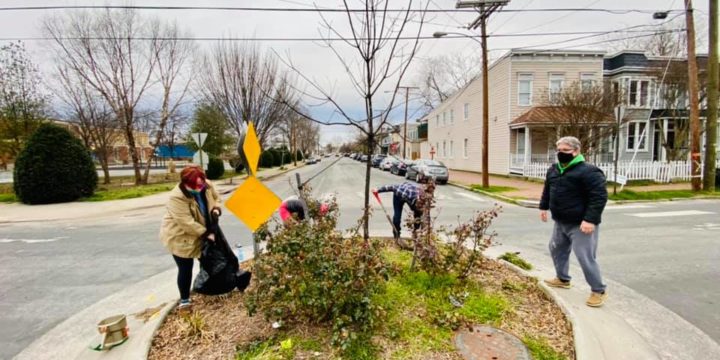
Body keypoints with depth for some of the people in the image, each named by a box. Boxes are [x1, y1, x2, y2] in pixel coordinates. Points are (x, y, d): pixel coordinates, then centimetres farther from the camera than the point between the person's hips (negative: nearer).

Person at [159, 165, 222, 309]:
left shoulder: (207, 185, -14)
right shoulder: (177, 197, -33)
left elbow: (216, 198, 5)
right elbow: (186, 222, -33)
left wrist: (216, 209, -16)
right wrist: (206, 234, -30)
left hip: (201, 233, 7)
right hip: (180, 237, -6)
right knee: (186, 268, 1)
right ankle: (184, 299, 20)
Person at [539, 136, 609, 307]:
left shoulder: (588, 171, -19)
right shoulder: (554, 169, 8)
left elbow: (599, 196, -23)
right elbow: (547, 190, 22)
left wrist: (591, 219, -28)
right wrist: (543, 206, 20)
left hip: (581, 224, -9)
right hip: (561, 222, 9)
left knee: (585, 257, -6)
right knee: (556, 249, 20)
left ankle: (599, 291, 12)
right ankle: (563, 279, 40)